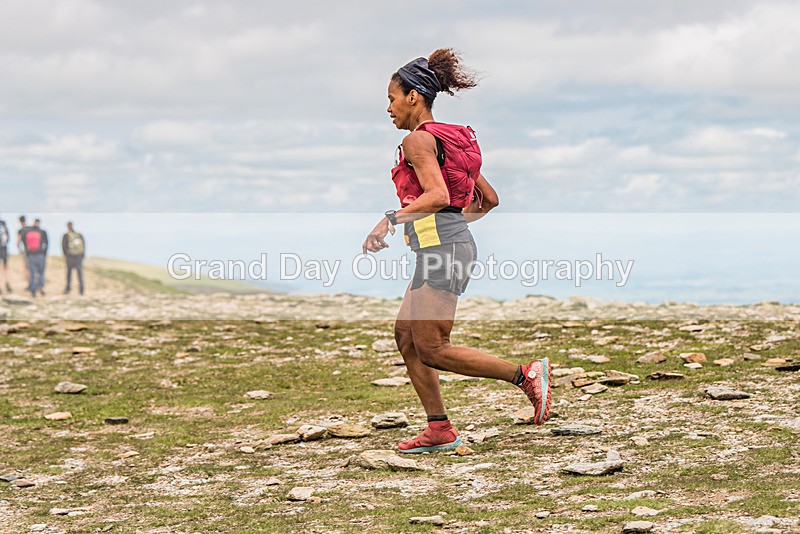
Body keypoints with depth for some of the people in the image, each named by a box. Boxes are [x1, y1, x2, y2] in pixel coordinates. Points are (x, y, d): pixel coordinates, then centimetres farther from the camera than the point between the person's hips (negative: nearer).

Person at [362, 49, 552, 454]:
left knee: (431, 349, -8)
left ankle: (526, 375, -7)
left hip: (441, 246, -10)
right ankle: (439, 429, 8)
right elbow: (489, 199, 22)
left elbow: (437, 195, -23)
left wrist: (390, 219, -21)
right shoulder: (449, 139, 20)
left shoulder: (419, 139, -8)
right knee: (405, 335, 9)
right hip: (452, 242, 10)